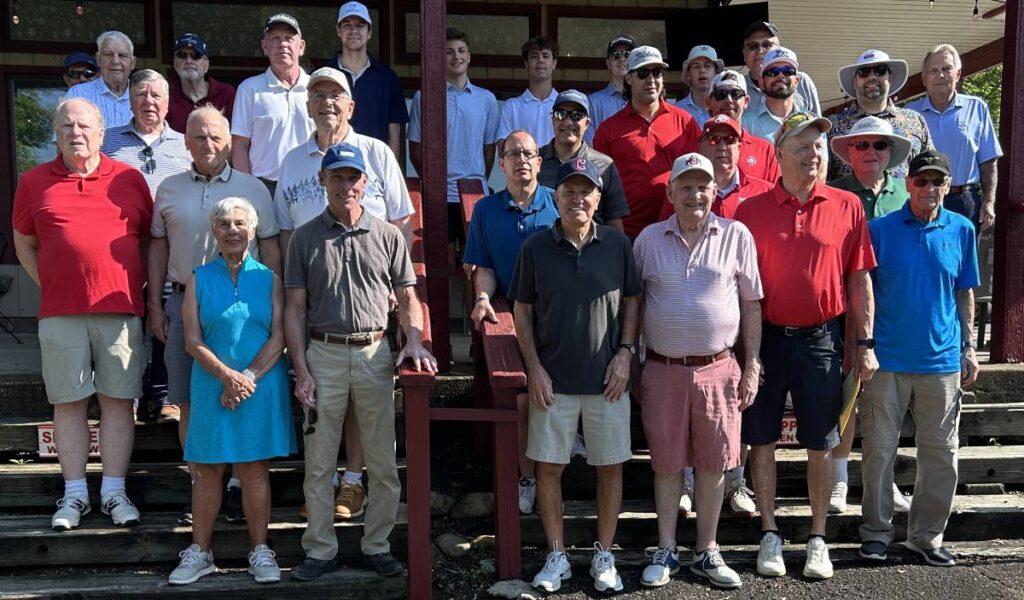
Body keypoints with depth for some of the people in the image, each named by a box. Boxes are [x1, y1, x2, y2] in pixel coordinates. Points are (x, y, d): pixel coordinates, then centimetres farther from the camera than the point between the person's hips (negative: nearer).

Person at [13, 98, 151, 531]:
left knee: (118, 400, 3)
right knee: (69, 402, 6)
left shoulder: (129, 179, 8)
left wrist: (139, 288, 5)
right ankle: (74, 494, 16)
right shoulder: (34, 181, 9)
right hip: (60, 312, 1)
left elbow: (150, 240, 13)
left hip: (120, 309, 0)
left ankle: (114, 492, 13)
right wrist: (49, 285, 4)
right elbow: (24, 245, 15)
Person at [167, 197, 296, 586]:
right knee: (208, 469, 6)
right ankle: (199, 552, 18)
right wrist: (228, 375, -14)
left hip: (262, 388, -1)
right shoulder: (199, 279, 6)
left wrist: (249, 377, -13)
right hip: (212, 387, 1)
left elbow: (278, 338, -2)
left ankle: (260, 551, 15)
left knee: (255, 468, 5)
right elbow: (193, 341, -1)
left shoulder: (269, 279, 5)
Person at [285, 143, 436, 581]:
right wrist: (301, 371, -4)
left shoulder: (388, 235, 5)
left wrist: (414, 342, -10)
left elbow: (407, 299, 8)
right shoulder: (305, 238, 4)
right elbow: (295, 309, 2)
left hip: (375, 353, 1)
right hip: (323, 353, 0)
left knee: (383, 462, 7)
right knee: (319, 463, 7)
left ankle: (376, 545, 23)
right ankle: (320, 551, 21)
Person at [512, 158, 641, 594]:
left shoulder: (617, 244, -2)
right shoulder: (536, 247, -2)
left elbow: (633, 301, 7)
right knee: (548, 467, 7)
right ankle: (557, 557, 25)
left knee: (610, 467, 8)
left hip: (607, 378, 0)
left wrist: (625, 353, -4)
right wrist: (534, 367, -4)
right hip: (553, 380, 0)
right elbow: (522, 310, 3)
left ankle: (604, 556, 26)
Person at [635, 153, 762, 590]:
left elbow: (751, 304, 4)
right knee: (666, 463, 9)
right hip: (662, 370, 1)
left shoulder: (736, 236, 1)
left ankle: (706, 553, 25)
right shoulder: (648, 239, 4)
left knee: (713, 464, 8)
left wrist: (752, 366, 2)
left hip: (717, 369, 0)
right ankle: (666, 551, 24)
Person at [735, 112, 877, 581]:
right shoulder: (751, 210, -1)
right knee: (762, 440, 8)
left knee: (820, 445, 9)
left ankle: (817, 539, 23)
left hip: (821, 337, 0)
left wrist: (865, 343, 0)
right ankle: (770, 535, 23)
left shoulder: (847, 207, 1)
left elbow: (859, 279, 3)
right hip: (765, 336, 0)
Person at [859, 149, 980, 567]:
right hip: (886, 359, -2)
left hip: (942, 360, 2)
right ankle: (877, 531, 20)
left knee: (941, 454, 8)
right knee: (879, 449, 4)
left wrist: (968, 348, 8)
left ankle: (926, 536, 24)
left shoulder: (961, 231, 5)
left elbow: (965, 294, 11)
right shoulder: (880, 229, -2)